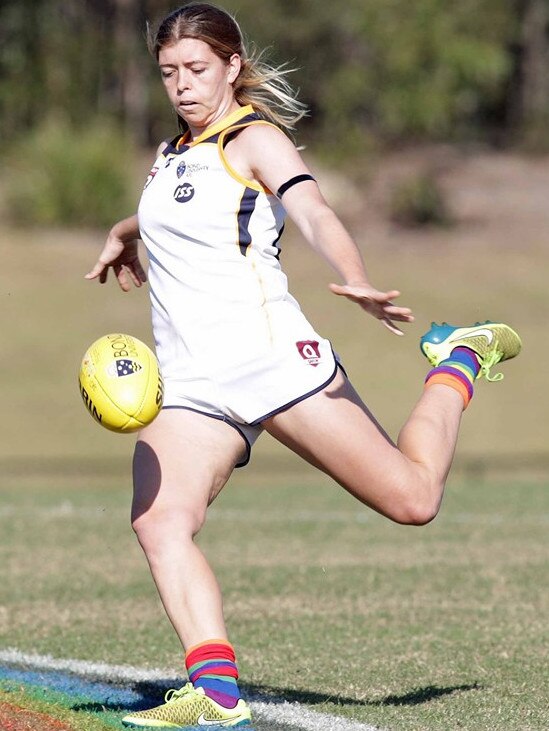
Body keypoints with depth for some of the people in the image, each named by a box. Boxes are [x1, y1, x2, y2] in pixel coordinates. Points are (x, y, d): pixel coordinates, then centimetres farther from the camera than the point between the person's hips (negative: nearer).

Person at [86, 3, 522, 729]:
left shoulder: (257, 139, -2)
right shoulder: (172, 154, 19)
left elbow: (315, 214, -22)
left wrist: (358, 283, -38)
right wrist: (124, 234, 29)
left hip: (273, 360, -5)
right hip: (190, 387, 5)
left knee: (412, 498, -2)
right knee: (158, 523, -21)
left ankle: (458, 363, 26)